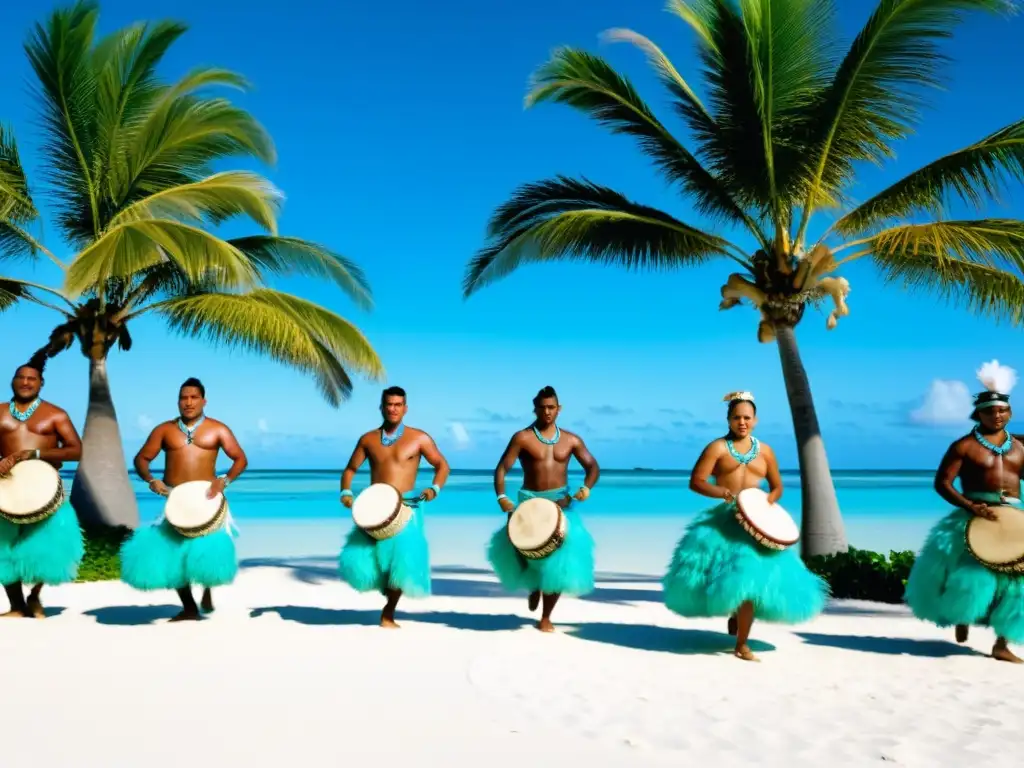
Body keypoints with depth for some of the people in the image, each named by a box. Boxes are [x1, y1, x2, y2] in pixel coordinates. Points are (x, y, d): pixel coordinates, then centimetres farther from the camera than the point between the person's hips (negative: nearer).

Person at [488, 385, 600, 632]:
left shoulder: (571, 440, 5)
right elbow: (502, 468, -6)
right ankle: (534, 584, 22)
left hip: (561, 502, 2)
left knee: (560, 561, -2)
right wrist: (502, 496, -22)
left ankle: (546, 617, 14)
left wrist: (586, 487, -14)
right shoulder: (522, 438, -3)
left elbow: (593, 466, 7)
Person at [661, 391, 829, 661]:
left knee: (751, 577, -4)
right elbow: (696, 481, -7)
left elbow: (777, 486, 18)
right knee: (721, 574, -6)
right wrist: (721, 492, -23)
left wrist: (767, 502, -4)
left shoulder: (765, 451, 9)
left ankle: (742, 645, 9)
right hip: (723, 520, -2)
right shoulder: (717, 447, -2)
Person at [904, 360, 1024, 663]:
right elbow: (941, 482, -6)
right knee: (969, 573, -11)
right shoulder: (964, 445, 0)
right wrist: (970, 506, -19)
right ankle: (961, 618, 23)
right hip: (974, 518, -4)